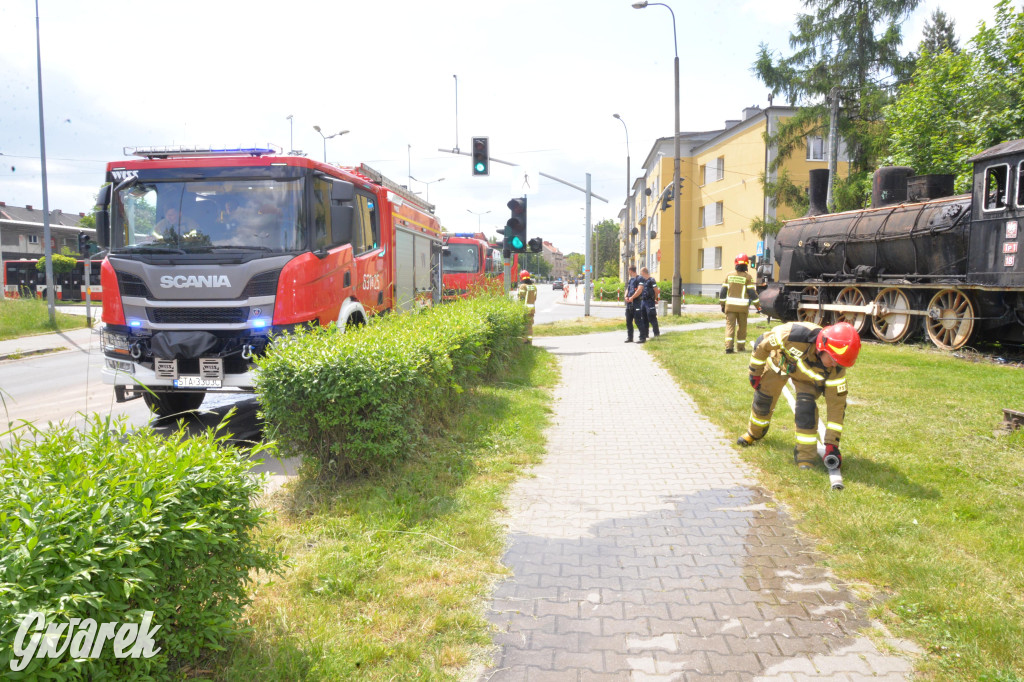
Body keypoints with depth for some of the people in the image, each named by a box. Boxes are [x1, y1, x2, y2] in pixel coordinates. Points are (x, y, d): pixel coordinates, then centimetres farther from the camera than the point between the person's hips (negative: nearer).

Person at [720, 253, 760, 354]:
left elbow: (723, 292, 7)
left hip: (730, 306, 1)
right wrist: (758, 306, 1)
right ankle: (741, 347, 22)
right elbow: (752, 293, -6)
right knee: (742, 327, 12)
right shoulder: (747, 277, -5)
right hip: (742, 307, -1)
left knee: (730, 325, -1)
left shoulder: (729, 276, 4)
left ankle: (728, 346, -15)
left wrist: (722, 305, 17)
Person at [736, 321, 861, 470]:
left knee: (806, 406, -24)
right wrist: (755, 372, -12)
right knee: (763, 399, 11)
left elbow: (836, 404, -28)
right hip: (780, 361, 0)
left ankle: (805, 456, -10)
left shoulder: (835, 369, -36)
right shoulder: (794, 334, -45)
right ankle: (754, 433, 44)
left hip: (807, 376, 0)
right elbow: (763, 343, -25)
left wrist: (832, 444, -29)